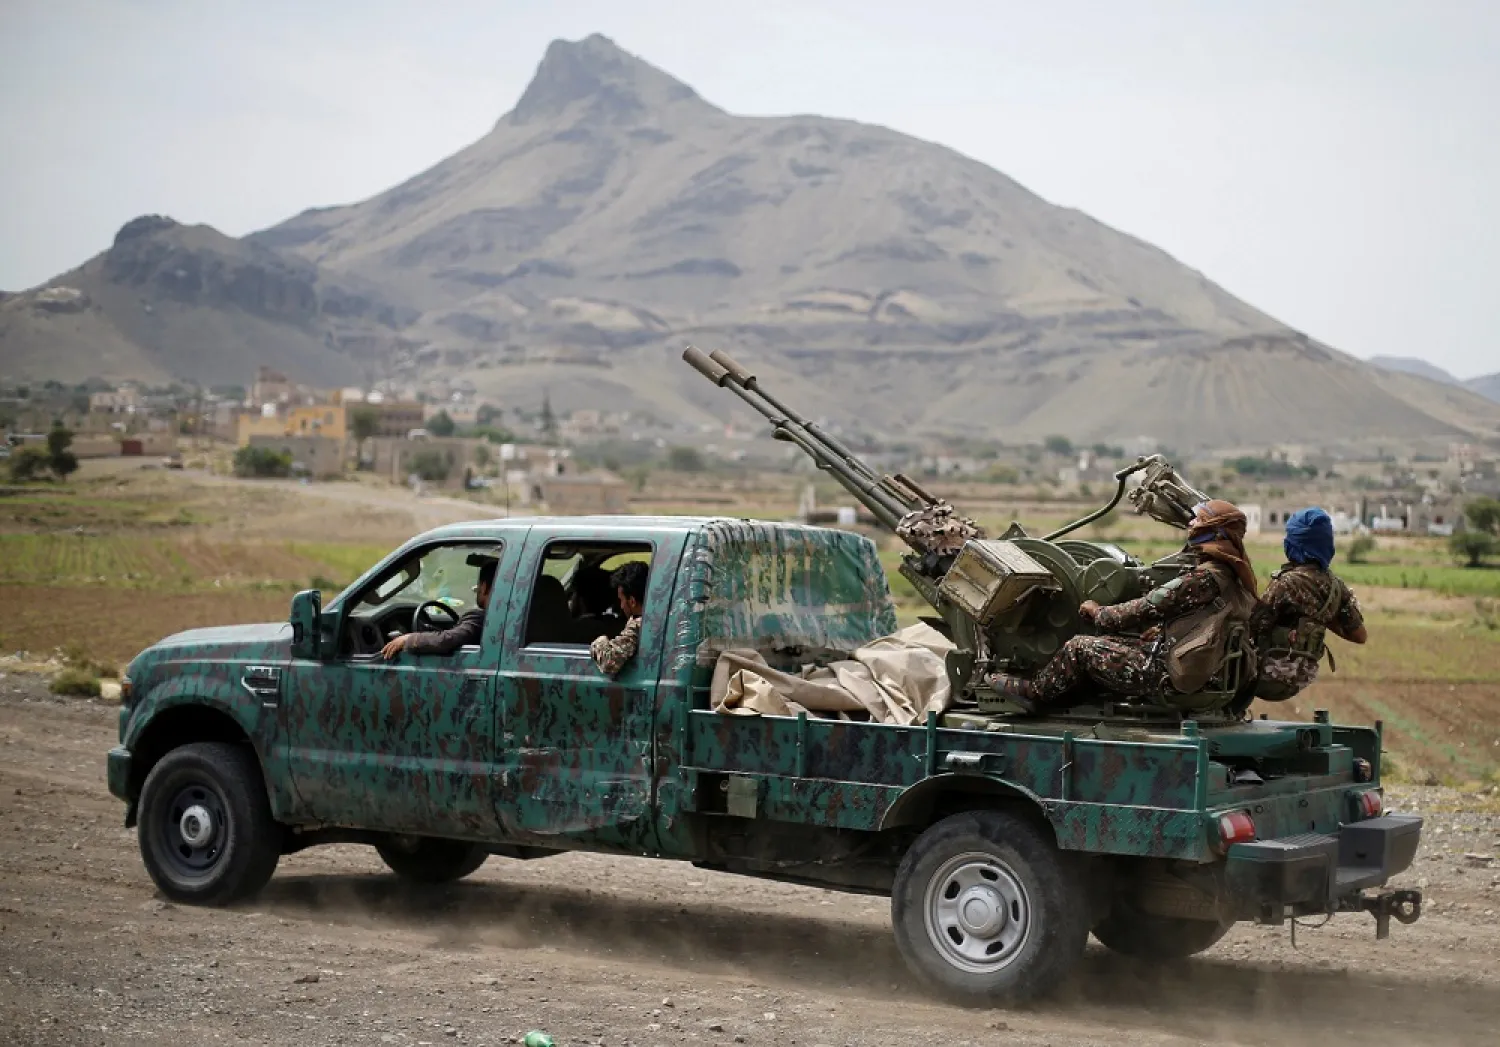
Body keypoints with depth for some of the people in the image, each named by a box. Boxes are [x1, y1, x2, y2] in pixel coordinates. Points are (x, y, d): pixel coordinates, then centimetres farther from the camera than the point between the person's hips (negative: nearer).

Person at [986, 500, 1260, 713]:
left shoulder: (1205, 577, -21)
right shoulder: (1230, 574, 10)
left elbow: (1148, 608, -17)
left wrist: (1099, 613, -3)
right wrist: (1161, 631, 14)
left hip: (1169, 675, -10)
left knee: (1079, 648, -5)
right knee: (1106, 643, 19)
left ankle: (1034, 692, 14)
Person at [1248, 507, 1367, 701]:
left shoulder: (1288, 582, -18)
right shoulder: (1335, 585, 3)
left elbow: (1254, 627, -13)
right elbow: (1360, 636, 10)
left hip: (1272, 677, -8)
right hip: (1300, 677, 8)